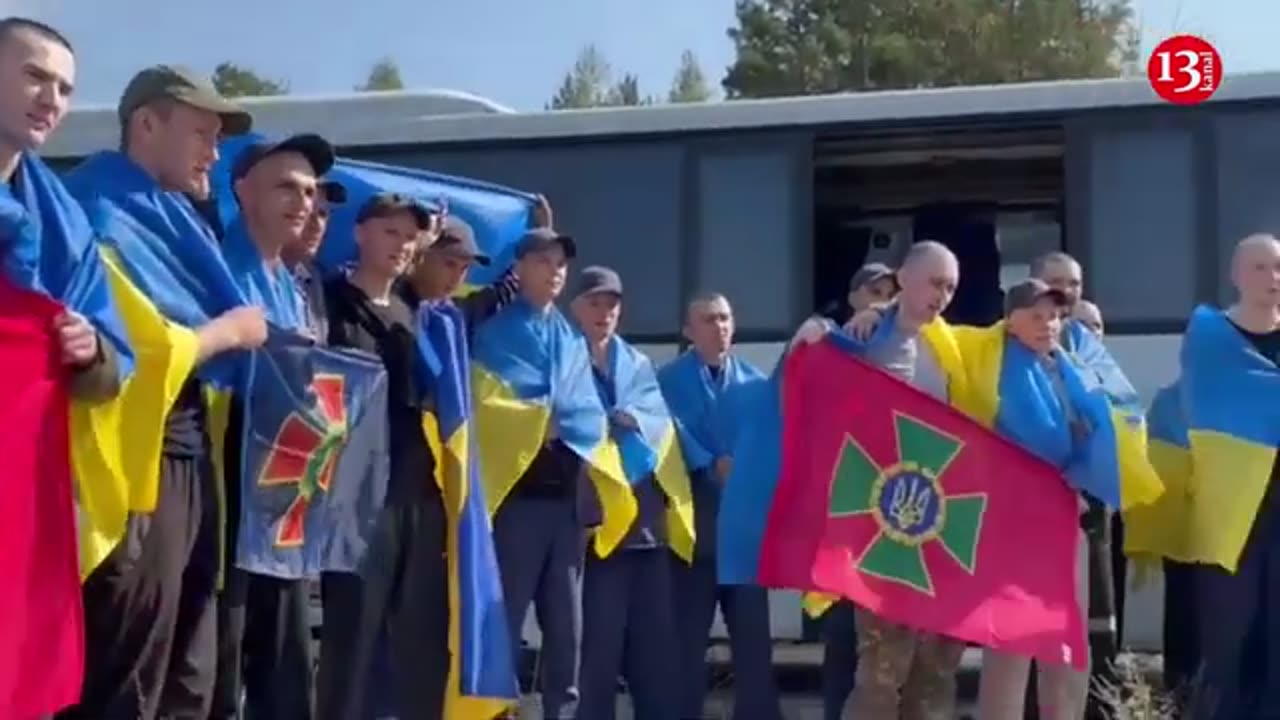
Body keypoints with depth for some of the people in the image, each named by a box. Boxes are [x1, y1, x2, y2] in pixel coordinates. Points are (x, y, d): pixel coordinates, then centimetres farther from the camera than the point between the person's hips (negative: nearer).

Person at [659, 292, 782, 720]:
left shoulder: (754, 381, 13)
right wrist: (711, 465, -22)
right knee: (689, 629, 4)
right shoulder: (670, 380, 6)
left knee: (752, 626, 3)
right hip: (693, 514, -2)